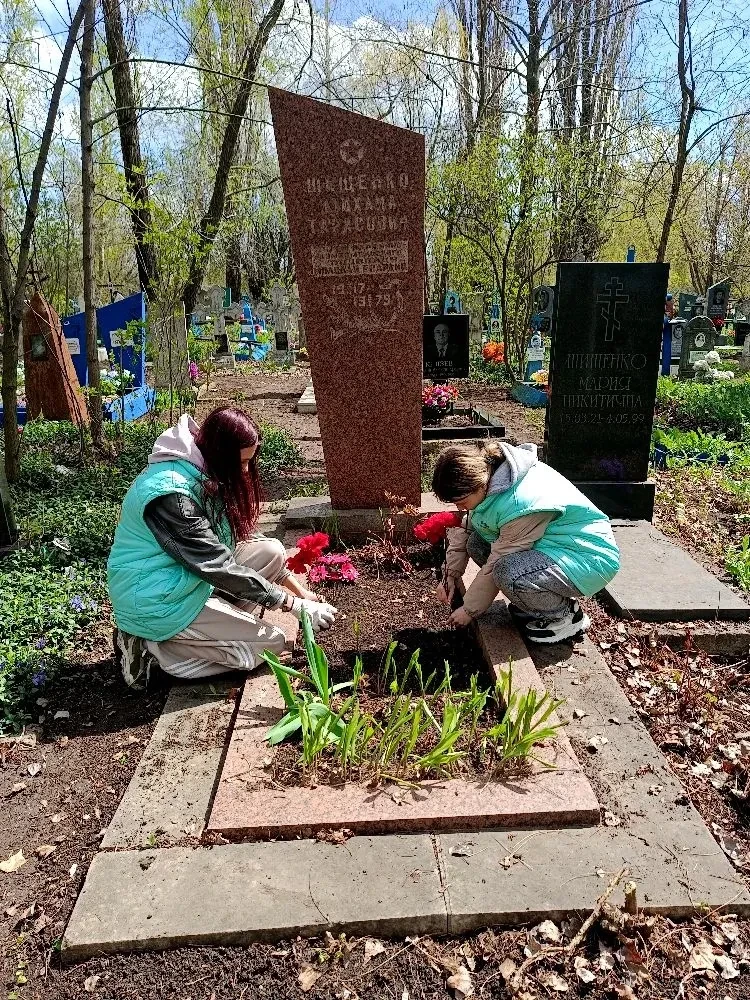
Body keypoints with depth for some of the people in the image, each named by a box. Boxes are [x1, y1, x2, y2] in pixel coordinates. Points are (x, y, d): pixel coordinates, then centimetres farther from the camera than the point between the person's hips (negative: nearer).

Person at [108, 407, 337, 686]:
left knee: (271, 551, 0)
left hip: (186, 575, 9)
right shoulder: (171, 493, -28)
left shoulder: (203, 472, 0)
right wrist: (294, 605, -23)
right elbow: (219, 566, -28)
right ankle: (152, 644, -5)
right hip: (155, 599, -9)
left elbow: (243, 535, 8)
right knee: (271, 643, -7)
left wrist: (299, 590, 4)